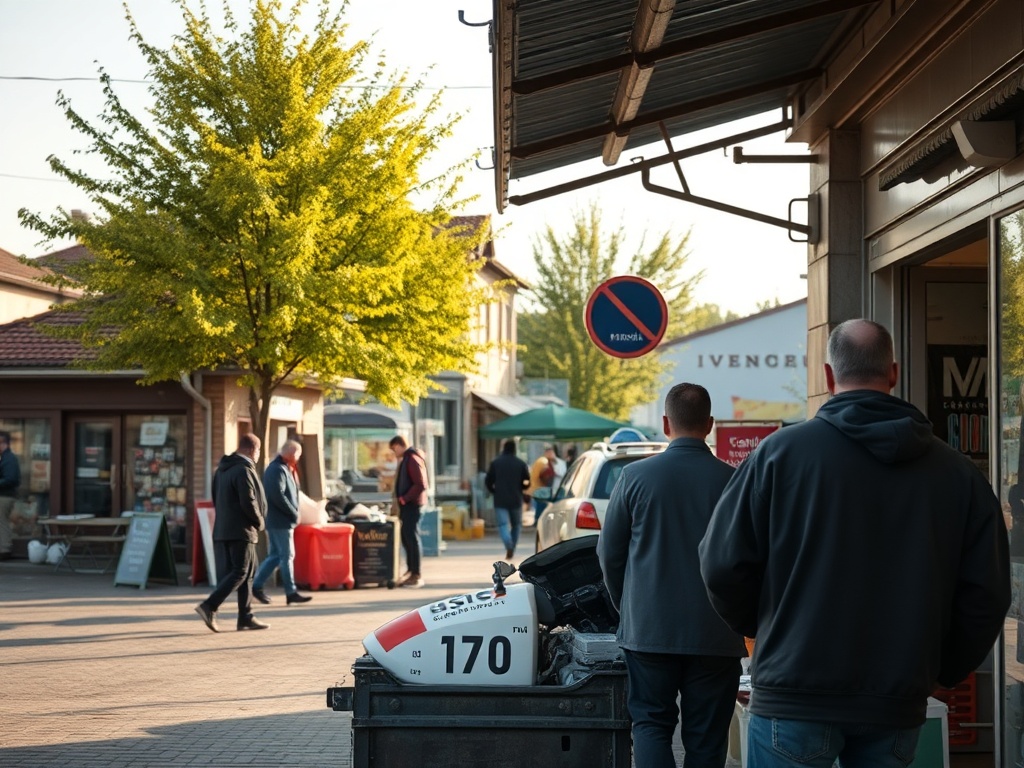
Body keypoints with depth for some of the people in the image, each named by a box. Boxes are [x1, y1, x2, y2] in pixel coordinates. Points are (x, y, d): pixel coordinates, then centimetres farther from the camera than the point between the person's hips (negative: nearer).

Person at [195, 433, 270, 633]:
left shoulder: (222, 469, 16)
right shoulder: (244, 470, -14)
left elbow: (216, 499, 20)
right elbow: (248, 502, -19)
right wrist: (259, 522, -5)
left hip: (222, 530, 9)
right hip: (241, 530, -9)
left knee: (248, 573, 13)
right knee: (239, 573, -7)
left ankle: (246, 617, 13)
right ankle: (209, 606, -18)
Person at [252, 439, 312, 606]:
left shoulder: (283, 468, 17)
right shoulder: (278, 470, -16)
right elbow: (278, 496, -23)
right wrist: (294, 513, -17)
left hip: (275, 520, 10)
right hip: (280, 521, -10)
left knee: (275, 555, 13)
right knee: (287, 556, -5)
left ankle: (257, 586, 16)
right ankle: (291, 592, -2)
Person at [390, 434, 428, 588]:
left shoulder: (413, 460, -13)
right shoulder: (406, 459, 19)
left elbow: (420, 485, -21)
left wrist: (404, 499, -18)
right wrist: (401, 501, 13)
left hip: (412, 505, -10)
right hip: (407, 505, 10)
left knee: (412, 537, -8)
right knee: (407, 537, 12)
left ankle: (416, 575, -6)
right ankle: (410, 571, 17)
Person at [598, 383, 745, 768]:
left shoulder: (635, 476, -5)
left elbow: (609, 553, 3)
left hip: (648, 630, 0)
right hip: (714, 635, 0)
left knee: (651, 722, 10)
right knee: (705, 736, 9)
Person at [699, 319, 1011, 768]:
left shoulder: (781, 452, -6)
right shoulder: (958, 473, 1)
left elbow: (722, 565, -5)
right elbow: (987, 594, 1)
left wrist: (756, 626, 14)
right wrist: (941, 671, 15)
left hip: (795, 697, -2)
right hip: (898, 703, 3)